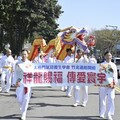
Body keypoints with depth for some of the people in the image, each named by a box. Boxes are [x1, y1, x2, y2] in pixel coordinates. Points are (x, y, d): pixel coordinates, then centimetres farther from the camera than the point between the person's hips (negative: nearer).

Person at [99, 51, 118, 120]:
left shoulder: (113, 65, 10)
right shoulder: (102, 65, 3)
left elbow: (115, 75, 10)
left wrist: (115, 82, 1)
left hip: (111, 83, 1)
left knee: (111, 99, -8)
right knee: (102, 99, 5)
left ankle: (109, 114, -6)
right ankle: (102, 113, 18)